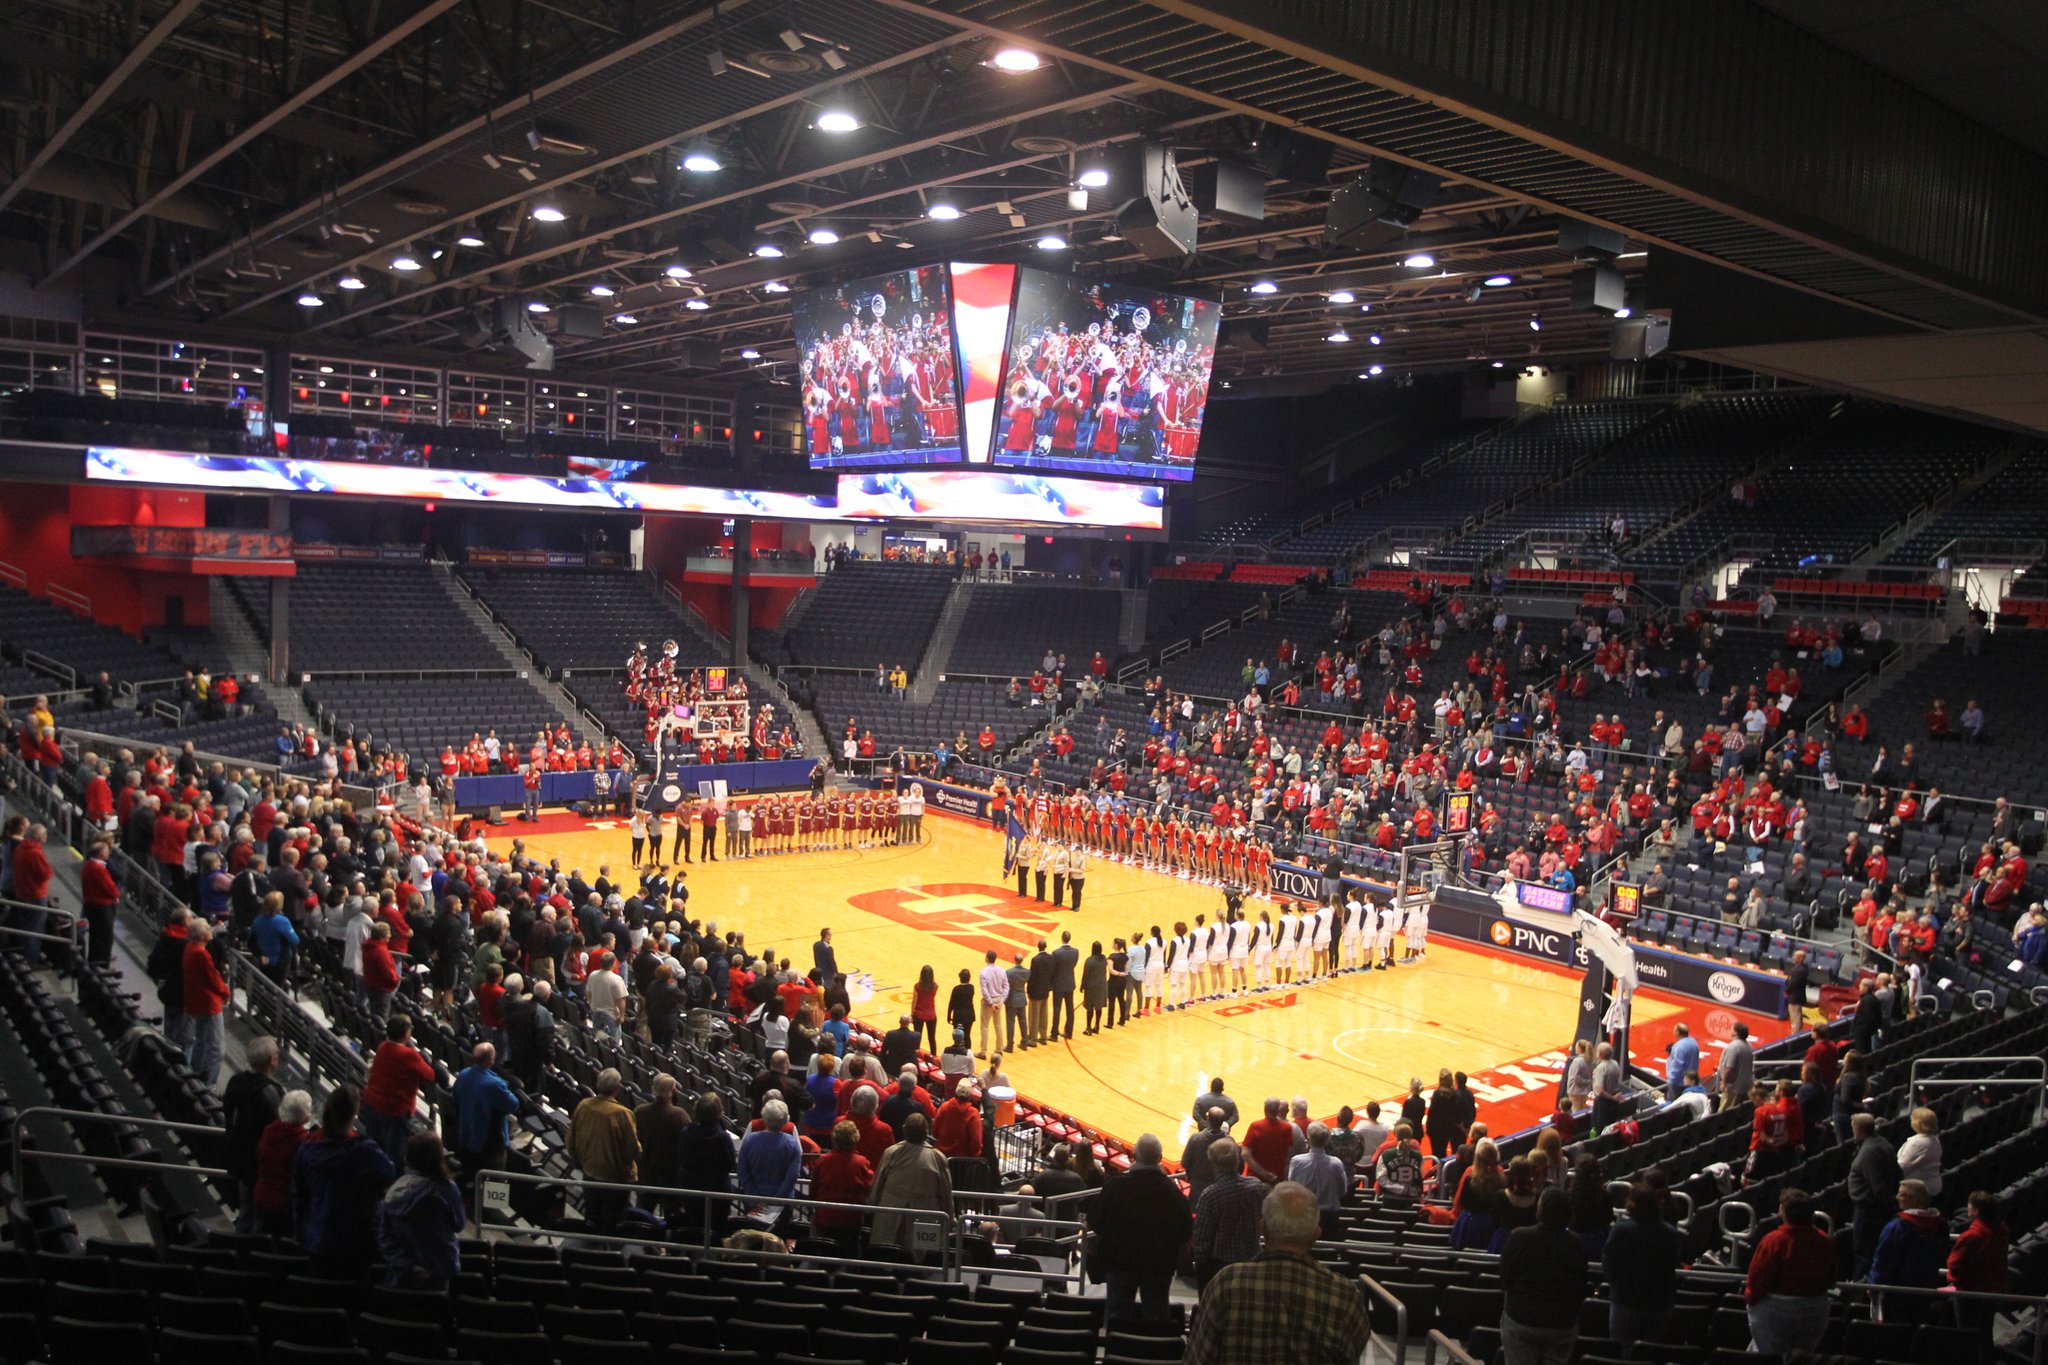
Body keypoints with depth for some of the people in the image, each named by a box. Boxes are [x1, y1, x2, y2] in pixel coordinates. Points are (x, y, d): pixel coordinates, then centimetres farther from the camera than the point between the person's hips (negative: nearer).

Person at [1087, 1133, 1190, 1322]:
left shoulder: (1115, 1185, -14)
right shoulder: (1172, 1191, -13)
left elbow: (1095, 1223, -7)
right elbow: (1185, 1231, -5)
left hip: (1120, 1262, 0)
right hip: (1159, 1264, 0)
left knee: (1117, 1314, 13)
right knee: (1155, 1317, 11)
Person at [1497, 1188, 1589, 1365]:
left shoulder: (1518, 1237, -13)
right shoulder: (1575, 1245, -6)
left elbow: (1505, 1279, -4)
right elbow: (1580, 1290, 5)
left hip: (1520, 1319, -2)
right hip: (1562, 1324, 2)